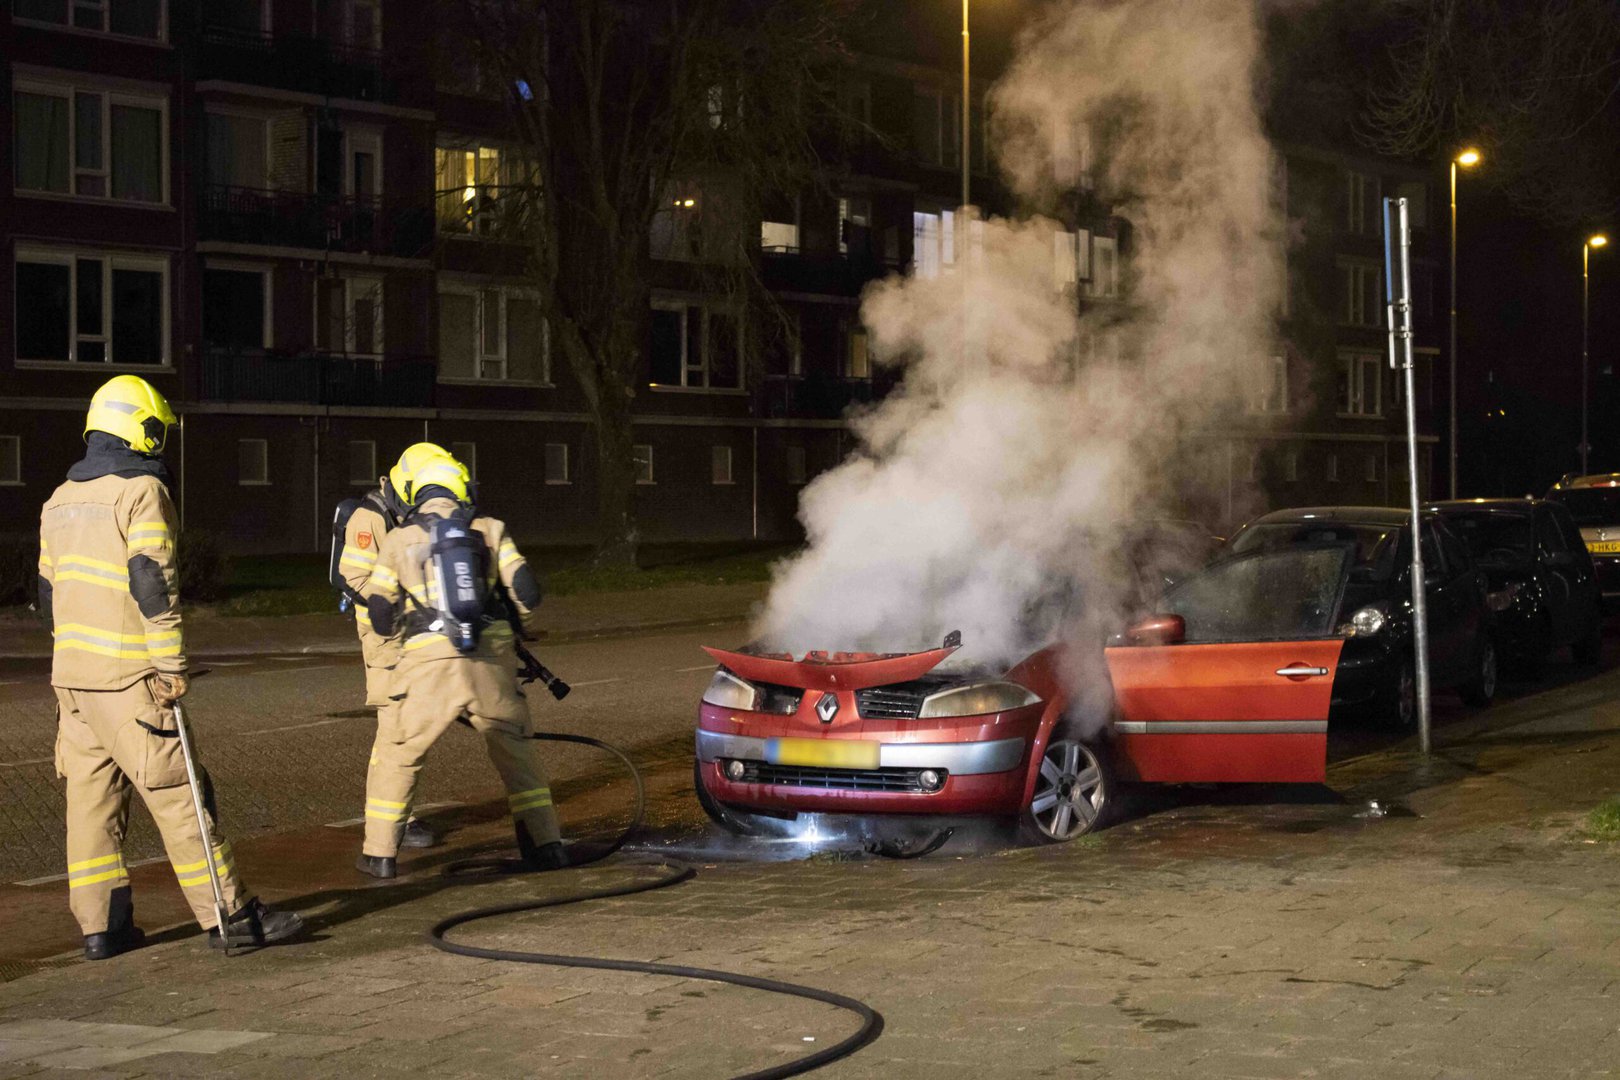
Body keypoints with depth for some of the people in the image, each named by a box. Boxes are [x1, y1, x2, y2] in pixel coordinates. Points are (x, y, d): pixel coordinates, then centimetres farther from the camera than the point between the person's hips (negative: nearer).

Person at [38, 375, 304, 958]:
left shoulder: (61, 500, 15)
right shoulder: (143, 491, -9)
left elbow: (49, 591, 19)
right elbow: (153, 583, -16)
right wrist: (171, 665, -14)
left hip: (71, 671, 8)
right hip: (127, 675, -8)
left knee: (91, 795, 9)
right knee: (175, 792, -5)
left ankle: (101, 924, 10)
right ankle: (229, 913, -2)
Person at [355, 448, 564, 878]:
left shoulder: (398, 540, 9)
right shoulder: (490, 530, 10)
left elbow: (380, 614, 11)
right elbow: (525, 591, 4)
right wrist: (522, 627, 24)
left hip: (429, 664, -1)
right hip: (491, 662, 1)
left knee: (395, 755, 14)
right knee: (517, 753, 18)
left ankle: (380, 854, 12)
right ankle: (546, 845, 17)